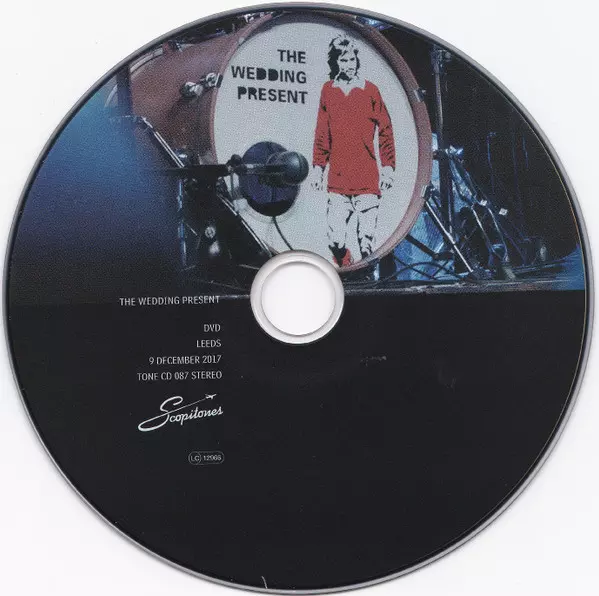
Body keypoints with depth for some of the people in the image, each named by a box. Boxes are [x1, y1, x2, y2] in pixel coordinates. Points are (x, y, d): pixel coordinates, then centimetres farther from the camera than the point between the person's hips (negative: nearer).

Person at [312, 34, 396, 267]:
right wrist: (318, 167, 13)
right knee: (335, 240, -2)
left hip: (367, 178, -2)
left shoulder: (370, 90, 4)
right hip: (337, 179, 2)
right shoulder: (328, 90, 11)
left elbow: (386, 130, 6)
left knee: (366, 238, -5)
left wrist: (387, 167, 2)